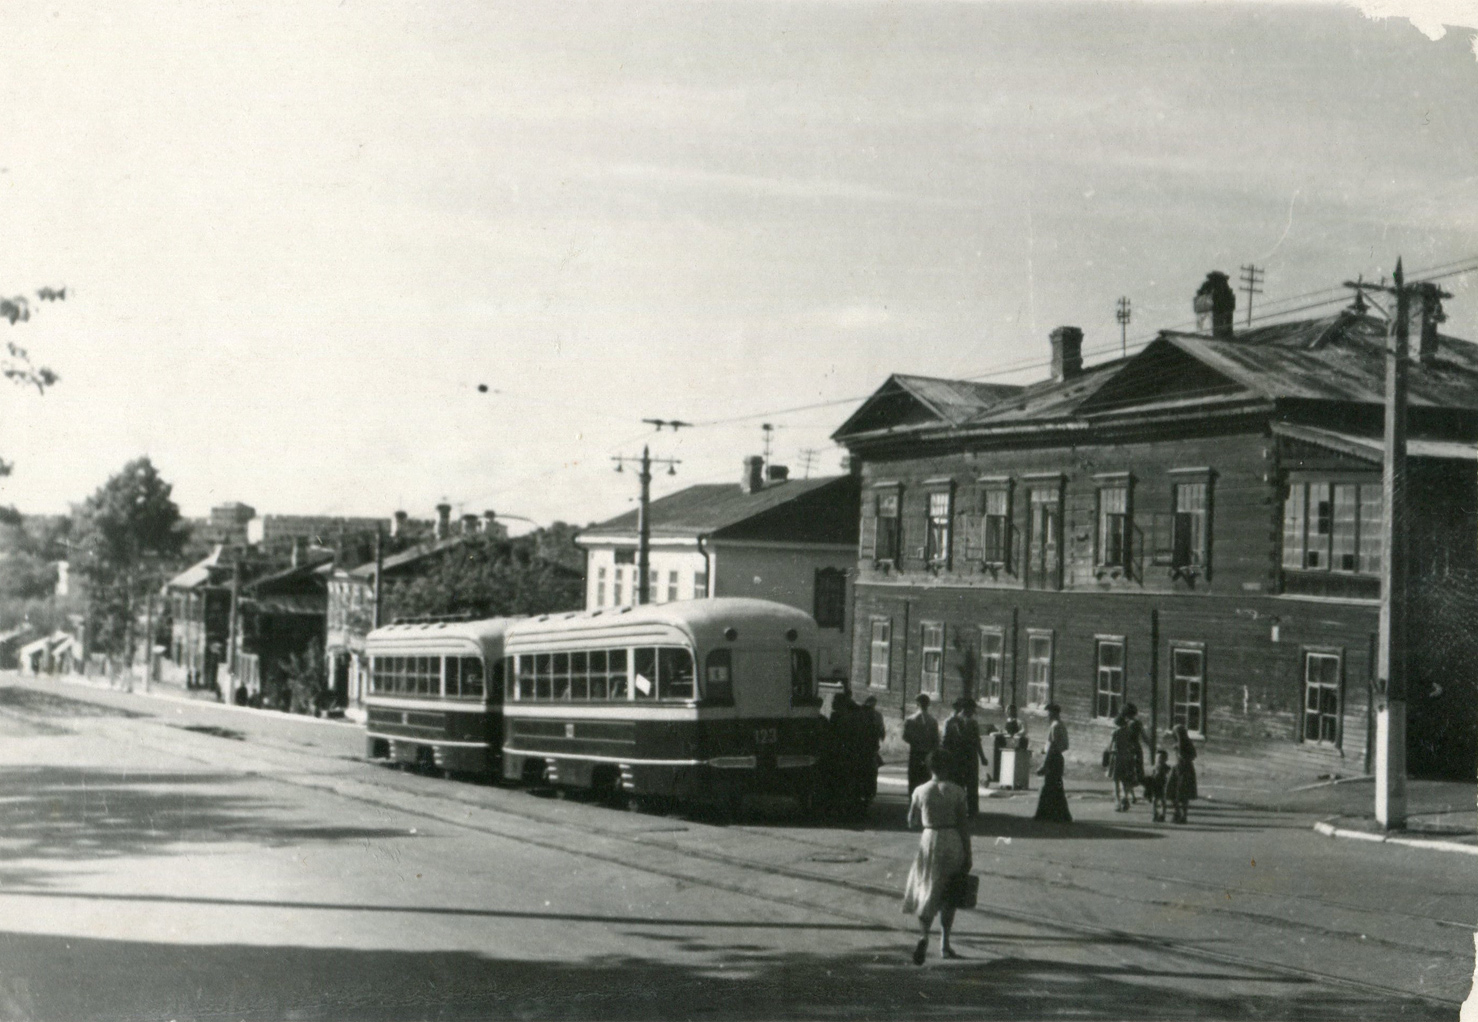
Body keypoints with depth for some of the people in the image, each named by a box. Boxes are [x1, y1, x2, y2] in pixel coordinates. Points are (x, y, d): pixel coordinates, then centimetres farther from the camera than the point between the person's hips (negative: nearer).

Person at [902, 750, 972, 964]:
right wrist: (968, 854, 1)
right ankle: (945, 943, 22)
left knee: (926, 892, 5)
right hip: (952, 842, 0)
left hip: (929, 841, 0)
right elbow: (963, 824, -4)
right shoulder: (956, 791, -5)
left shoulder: (920, 791, -2)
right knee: (949, 896, 16)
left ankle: (924, 936, -21)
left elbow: (912, 822, 8)